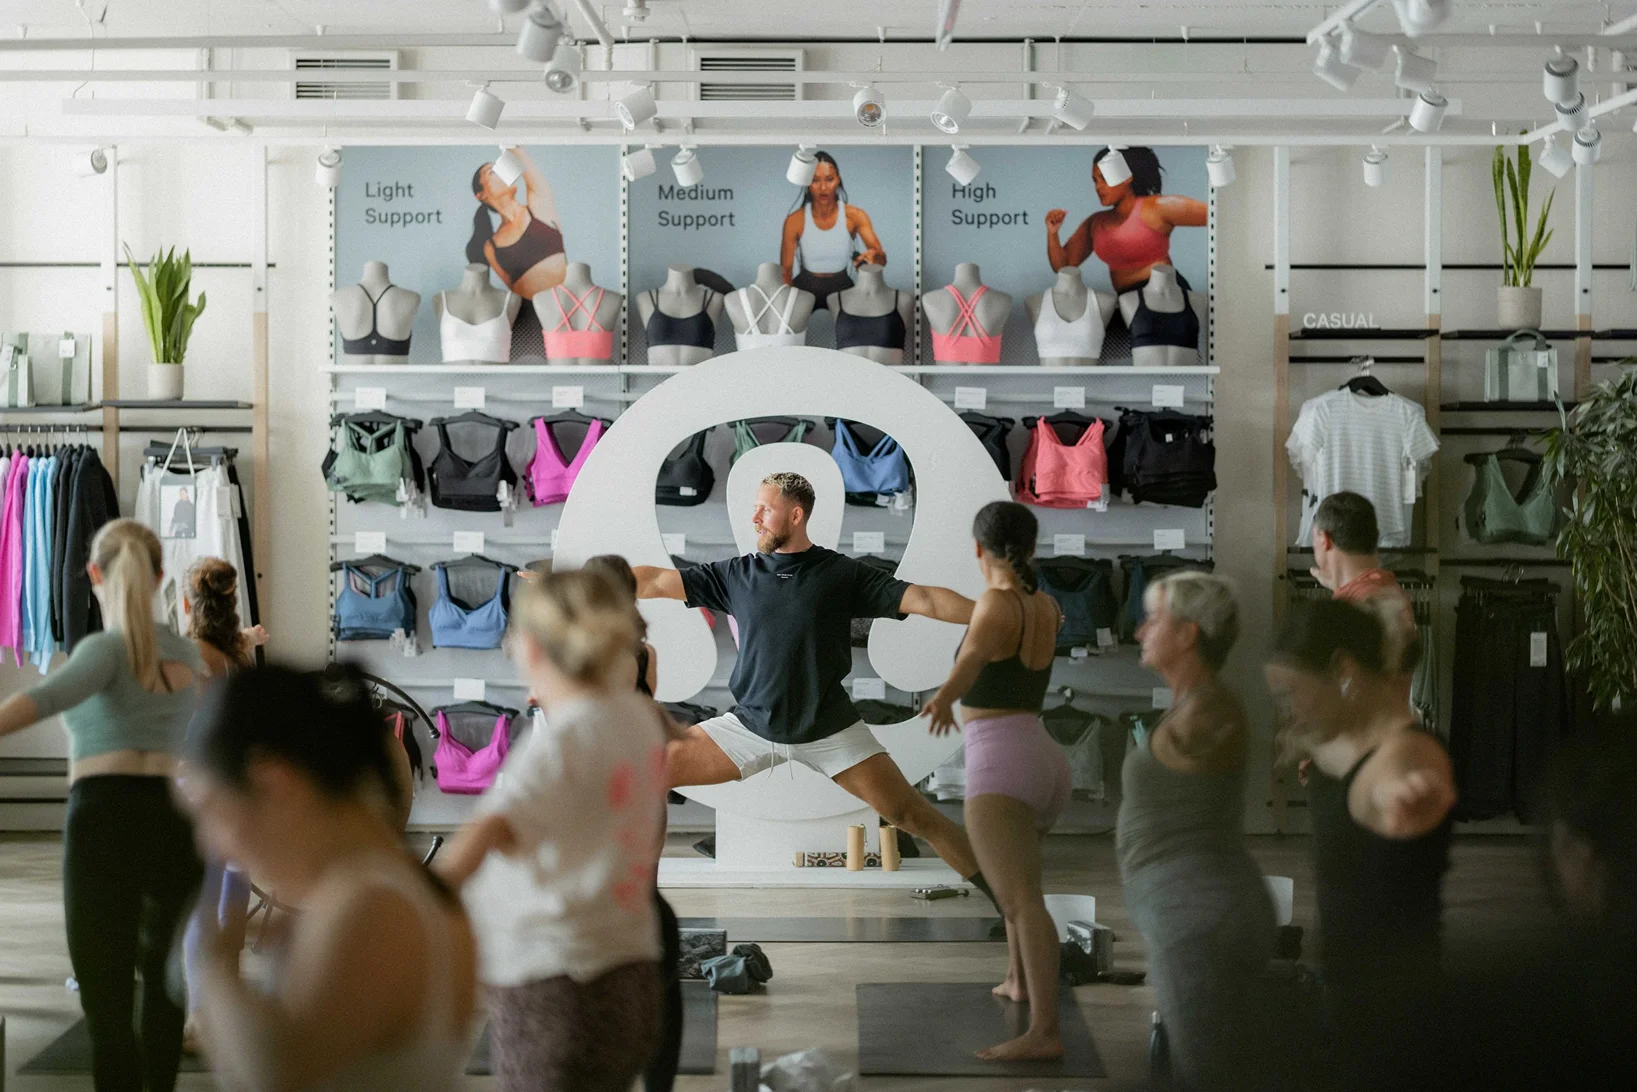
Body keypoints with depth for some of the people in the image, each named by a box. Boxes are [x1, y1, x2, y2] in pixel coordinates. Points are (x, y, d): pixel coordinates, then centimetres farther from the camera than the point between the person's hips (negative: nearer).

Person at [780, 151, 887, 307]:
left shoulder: (855, 216, -11)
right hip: (805, 287, -1)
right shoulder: (795, 221, -12)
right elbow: (785, 270, -4)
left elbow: (882, 259, -21)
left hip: (841, 287, 1)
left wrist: (874, 256, -44)